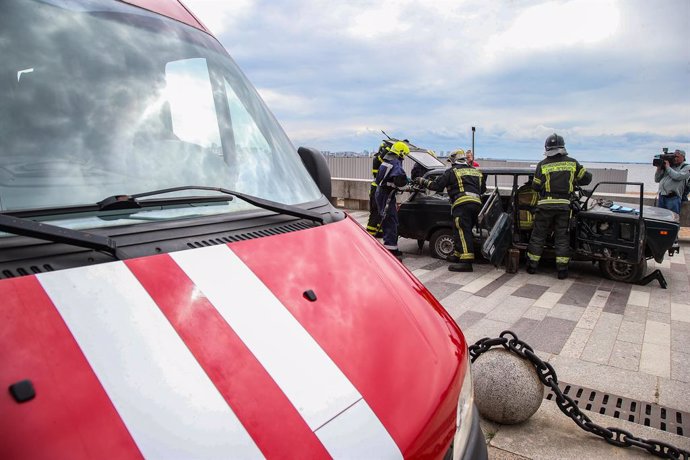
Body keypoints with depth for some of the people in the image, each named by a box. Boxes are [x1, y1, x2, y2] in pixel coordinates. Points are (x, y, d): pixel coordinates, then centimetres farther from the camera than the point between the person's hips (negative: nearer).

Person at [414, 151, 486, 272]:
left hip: (462, 204, -7)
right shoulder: (476, 172, 26)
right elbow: (483, 189, 33)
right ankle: (458, 255, 26)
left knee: (462, 231, -15)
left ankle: (466, 261, -25)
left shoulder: (452, 171, 7)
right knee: (465, 231, 18)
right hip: (477, 203, 7)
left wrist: (423, 181, 17)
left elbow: (437, 186, 4)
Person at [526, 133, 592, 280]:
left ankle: (532, 266, 13)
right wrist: (574, 181, 27)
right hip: (564, 205, 2)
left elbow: (535, 186, 2)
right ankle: (562, 270, 9)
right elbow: (587, 178, 10)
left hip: (546, 204, -1)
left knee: (538, 235, 8)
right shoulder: (572, 163, 3)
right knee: (562, 237, 8)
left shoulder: (543, 165, -2)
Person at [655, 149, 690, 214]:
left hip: (673, 198, -5)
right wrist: (659, 168, 4)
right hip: (661, 197, 5)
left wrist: (668, 167, -5)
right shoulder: (670, 166, 18)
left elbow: (677, 176, -16)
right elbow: (657, 180, 17)